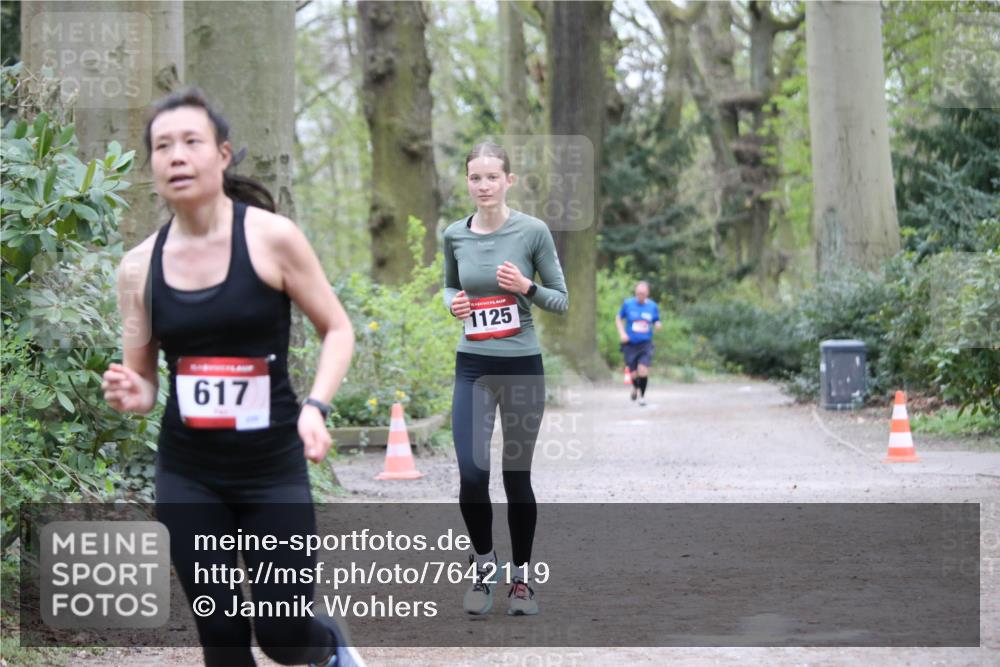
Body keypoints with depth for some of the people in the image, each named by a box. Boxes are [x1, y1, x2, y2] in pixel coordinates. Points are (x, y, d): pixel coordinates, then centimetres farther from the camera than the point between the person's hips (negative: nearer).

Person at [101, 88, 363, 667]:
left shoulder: (271, 237, -9)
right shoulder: (140, 266, 0)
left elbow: (337, 329, -1)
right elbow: (142, 380, 9)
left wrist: (316, 406, -18)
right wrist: (131, 394, -15)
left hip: (273, 468, -2)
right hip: (187, 476, 3)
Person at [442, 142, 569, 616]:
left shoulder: (533, 231, -6)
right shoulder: (455, 235, 2)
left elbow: (561, 301, 0)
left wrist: (526, 288, -18)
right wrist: (452, 303, -2)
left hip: (522, 366, -2)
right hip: (473, 367, 2)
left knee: (517, 475, 5)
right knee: (471, 473, -10)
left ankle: (521, 576, 22)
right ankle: (484, 563, 15)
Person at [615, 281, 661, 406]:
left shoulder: (653, 306, 2)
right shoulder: (628, 304, -2)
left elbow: (656, 322, 14)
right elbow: (618, 318, 10)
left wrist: (657, 325, -10)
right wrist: (622, 333, -3)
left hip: (645, 344, 0)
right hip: (630, 344, 0)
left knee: (643, 371, -18)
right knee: (634, 374, 0)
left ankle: (642, 395, 4)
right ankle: (635, 387, 36)